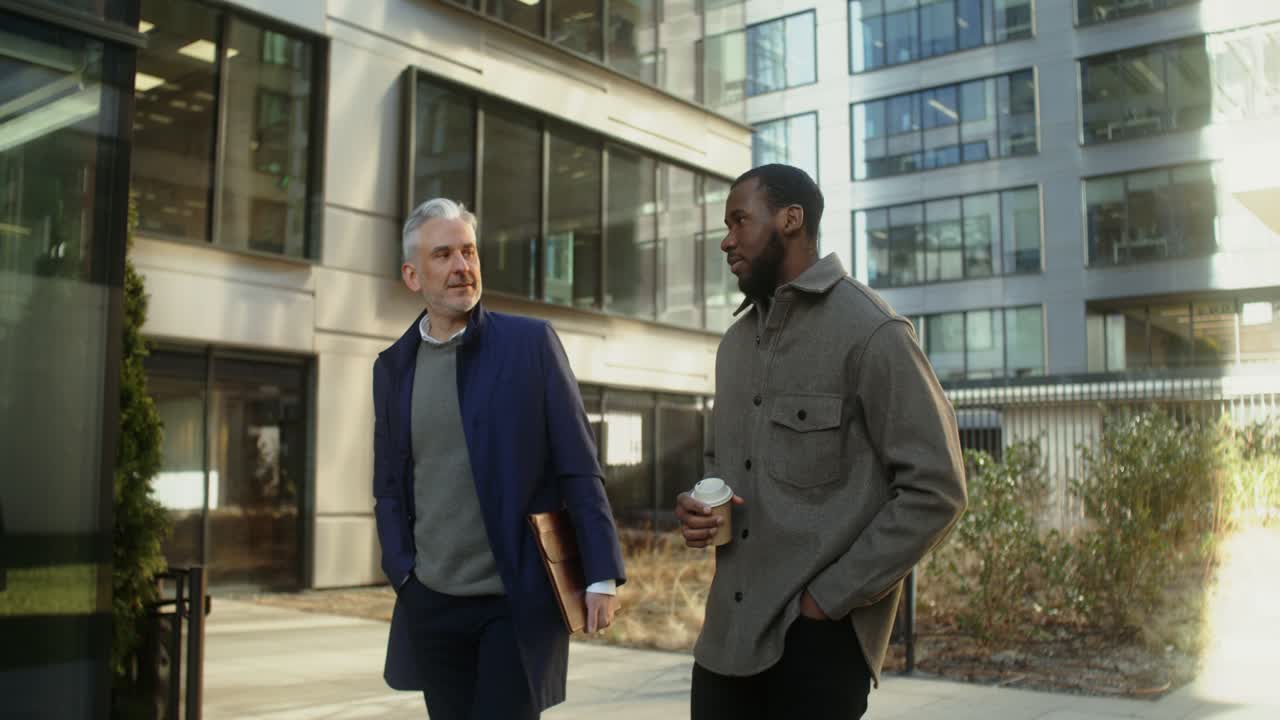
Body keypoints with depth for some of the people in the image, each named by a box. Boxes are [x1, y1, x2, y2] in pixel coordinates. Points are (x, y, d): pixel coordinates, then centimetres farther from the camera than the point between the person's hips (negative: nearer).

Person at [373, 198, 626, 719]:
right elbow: (389, 487, 13)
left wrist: (601, 575, -9)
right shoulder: (393, 365, 7)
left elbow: (578, 468, -5)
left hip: (519, 599, -3)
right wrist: (402, 573, 0)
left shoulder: (531, 343, -4)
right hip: (431, 604, 4)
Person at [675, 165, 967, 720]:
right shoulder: (735, 342, 13)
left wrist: (832, 596, -14)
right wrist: (697, 506, 1)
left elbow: (935, 488, -13)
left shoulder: (871, 331, -10)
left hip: (817, 634, -6)